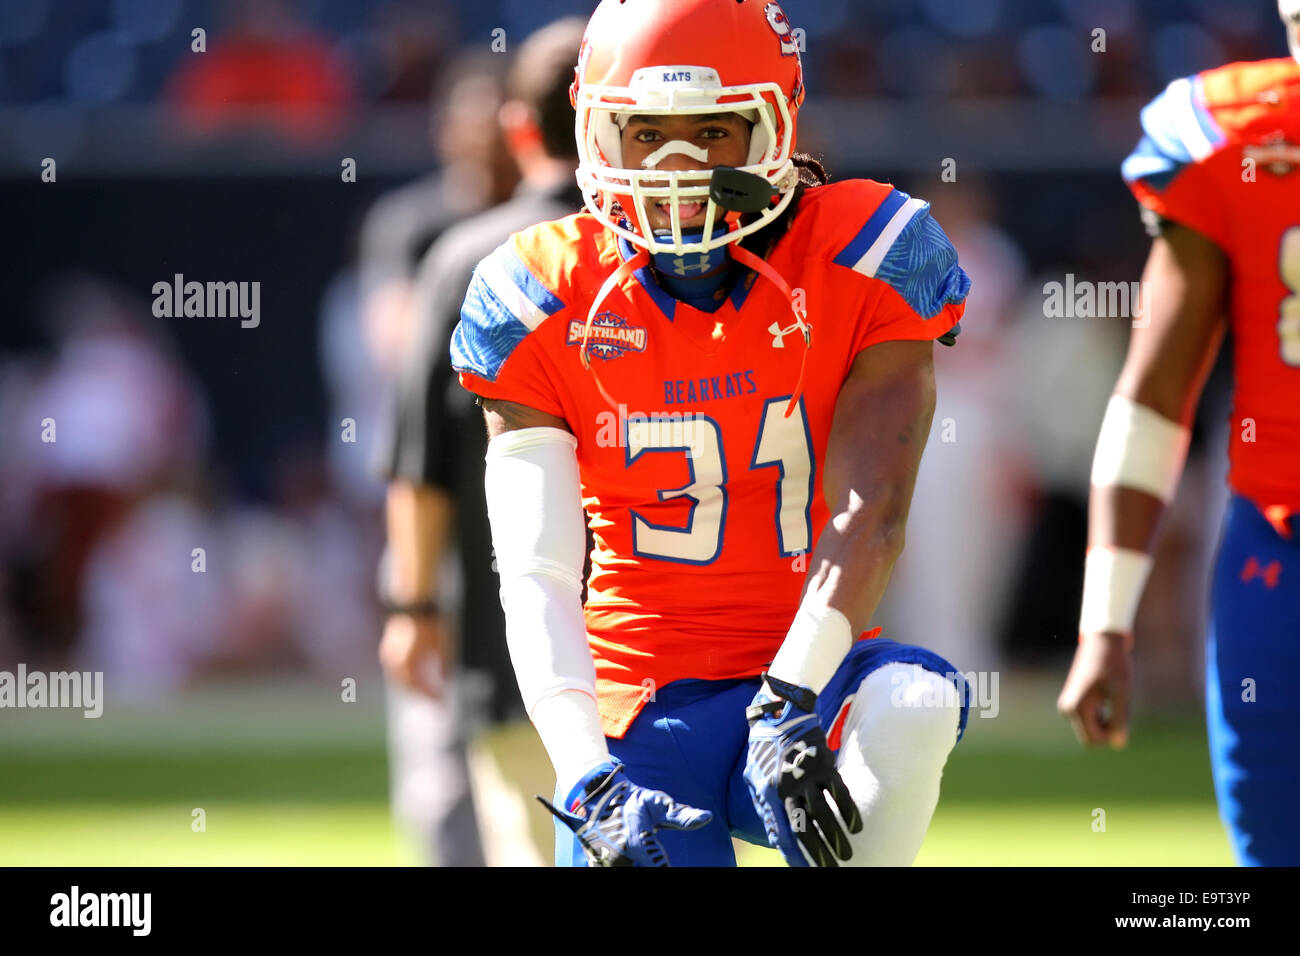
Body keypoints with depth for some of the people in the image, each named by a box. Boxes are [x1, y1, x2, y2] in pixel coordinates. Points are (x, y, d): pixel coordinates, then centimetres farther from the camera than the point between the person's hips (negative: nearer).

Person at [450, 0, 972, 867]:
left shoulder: (860, 268, -2)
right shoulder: (548, 308, 0)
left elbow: (869, 512, -14)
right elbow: (535, 574, -8)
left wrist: (790, 701, -29)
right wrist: (586, 776, -23)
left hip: (804, 675, -1)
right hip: (642, 714, 1)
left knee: (911, 706, -32)